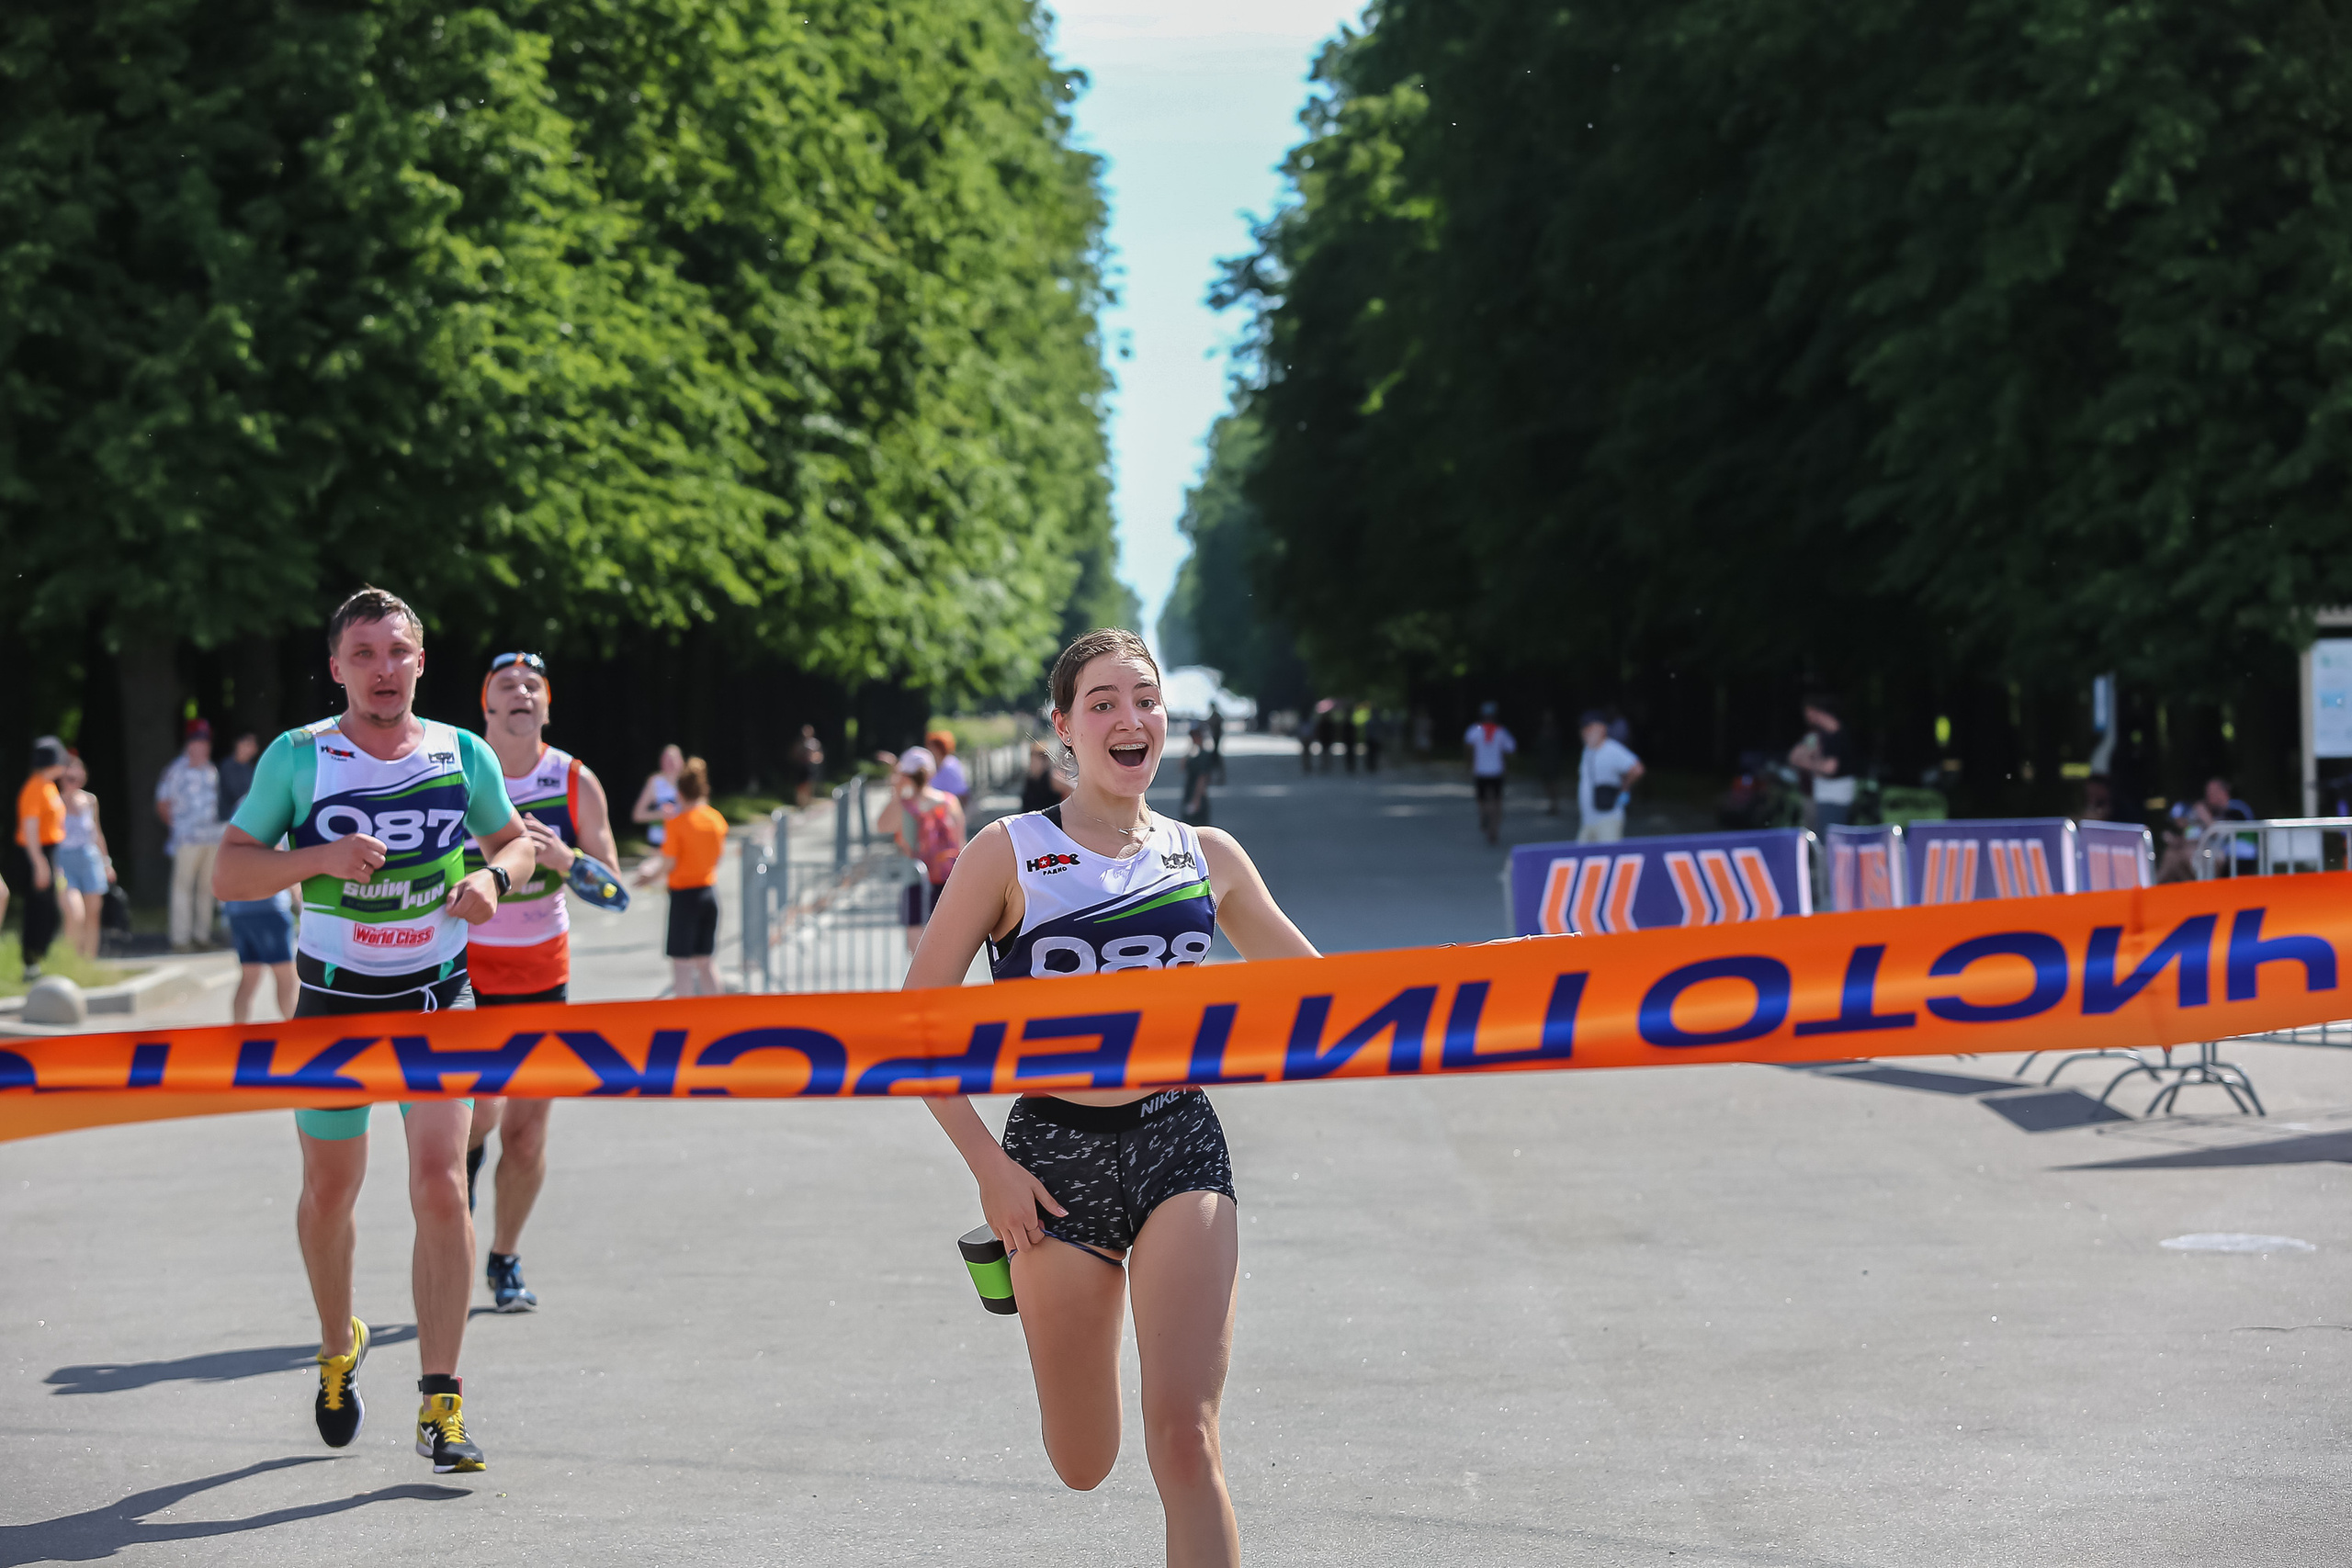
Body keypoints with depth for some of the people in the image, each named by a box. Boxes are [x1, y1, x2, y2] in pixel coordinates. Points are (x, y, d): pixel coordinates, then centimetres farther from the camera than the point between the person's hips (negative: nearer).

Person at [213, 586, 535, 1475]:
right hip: (334, 1002, 0)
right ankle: (338, 1349, 40)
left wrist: (492, 877, -9)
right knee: (329, 1193, 12)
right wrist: (321, 858, -23)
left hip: (438, 1001, 0)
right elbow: (227, 874, -6)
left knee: (440, 1184, -14)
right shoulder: (297, 757, -6)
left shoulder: (463, 754, -1)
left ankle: (440, 1403, -10)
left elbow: (515, 840, 14)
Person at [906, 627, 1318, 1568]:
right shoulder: (1009, 854, -3)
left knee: (1184, 1437, -15)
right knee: (1084, 1466, 11)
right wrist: (987, 1164, -9)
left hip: (1179, 1144, 1)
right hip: (1056, 1149, -1)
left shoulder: (1206, 857, 6)